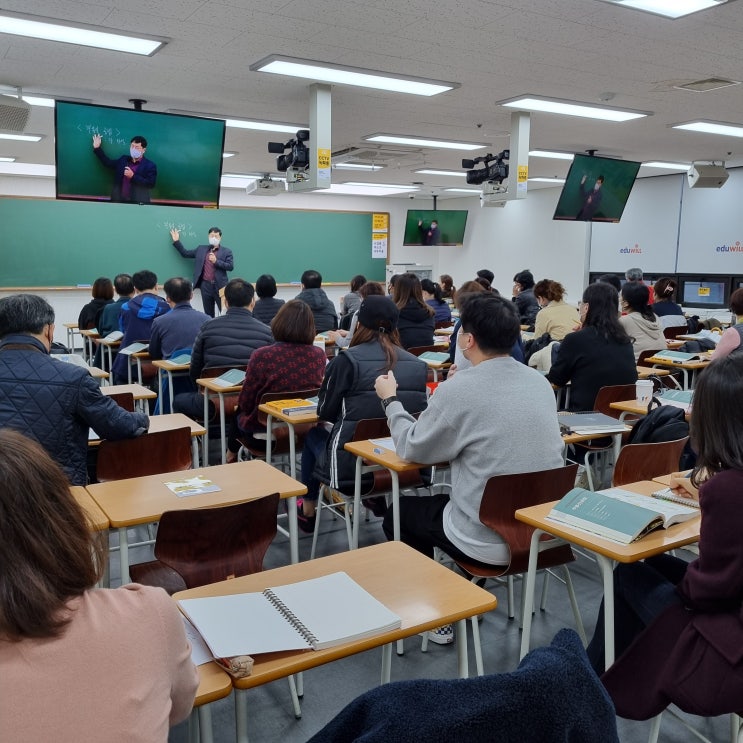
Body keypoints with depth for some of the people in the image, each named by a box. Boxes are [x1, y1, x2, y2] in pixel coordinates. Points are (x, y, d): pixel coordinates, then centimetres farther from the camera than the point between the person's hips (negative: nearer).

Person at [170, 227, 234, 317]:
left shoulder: (226, 251, 5)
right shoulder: (201, 249, 15)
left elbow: (230, 266, -6)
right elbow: (185, 253, 18)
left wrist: (216, 261, -14)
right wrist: (176, 241, 12)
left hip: (220, 286, -3)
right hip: (205, 285, 3)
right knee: (208, 314, 9)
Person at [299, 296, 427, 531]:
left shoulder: (347, 360, -12)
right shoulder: (417, 364, -1)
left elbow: (326, 412, -4)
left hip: (352, 467, -4)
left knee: (314, 435, 28)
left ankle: (307, 511, 42)